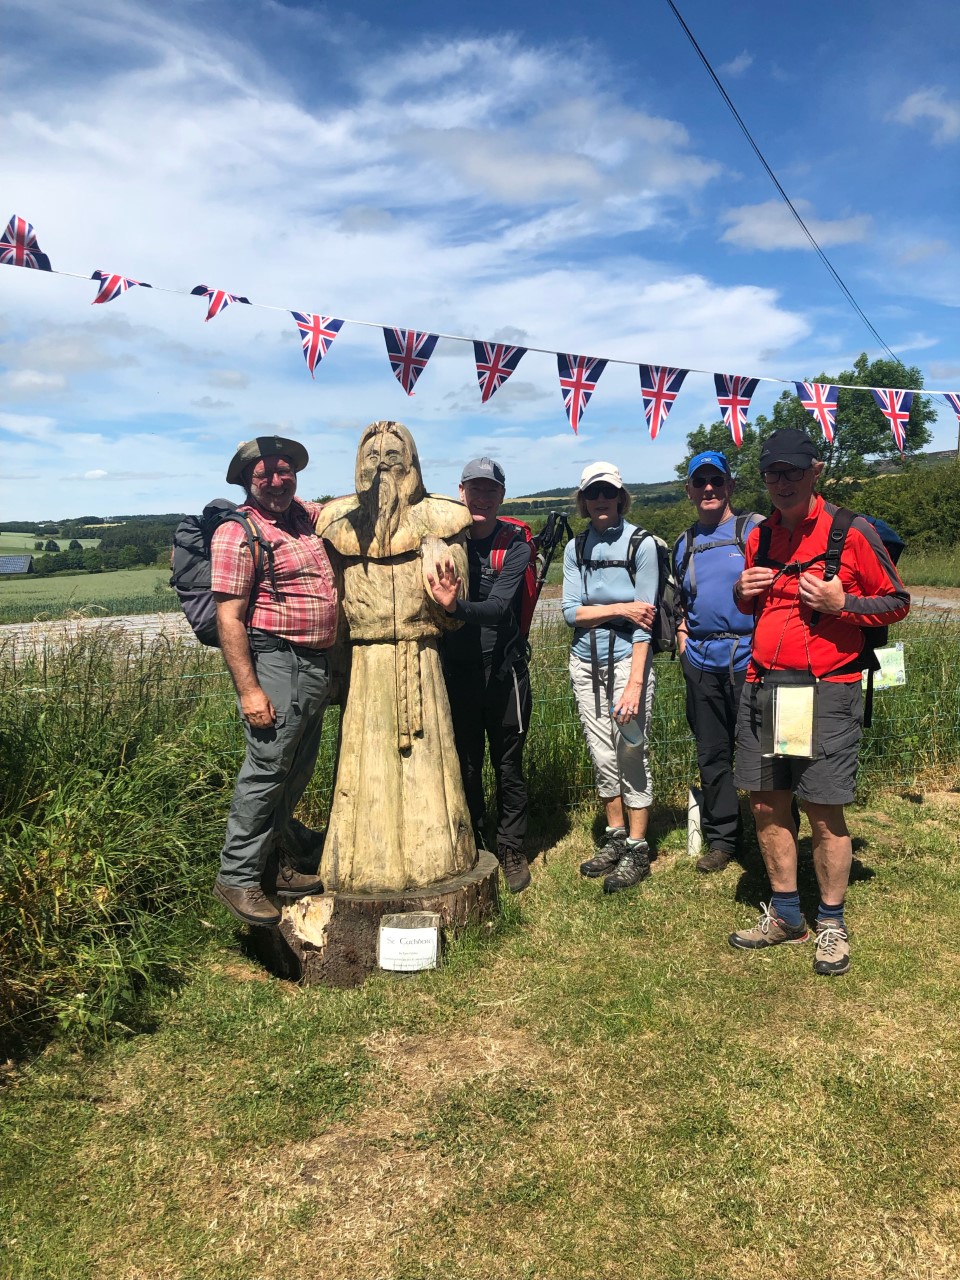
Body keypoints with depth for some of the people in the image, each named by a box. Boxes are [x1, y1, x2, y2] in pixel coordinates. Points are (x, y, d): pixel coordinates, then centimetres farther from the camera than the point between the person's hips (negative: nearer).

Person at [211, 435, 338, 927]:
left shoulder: (304, 515, 13)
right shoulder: (238, 533, -10)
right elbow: (229, 619, -15)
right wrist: (249, 690, -20)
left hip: (317, 665, 8)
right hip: (276, 663, -8)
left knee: (295, 773, 16)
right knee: (266, 771, -5)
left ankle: (290, 866, 29)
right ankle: (238, 878, 7)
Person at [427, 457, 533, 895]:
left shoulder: (515, 544, -7)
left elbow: (499, 607, -21)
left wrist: (457, 606, -37)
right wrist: (443, 597, -25)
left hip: (503, 668, -1)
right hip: (457, 668, 1)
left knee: (508, 765, 9)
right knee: (464, 765, 10)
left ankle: (511, 850, 24)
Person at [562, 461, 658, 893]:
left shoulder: (641, 544, -6)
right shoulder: (575, 548, 7)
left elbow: (644, 619, -13)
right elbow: (571, 612, -2)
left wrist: (634, 683, -19)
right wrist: (621, 608, -14)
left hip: (627, 659, -4)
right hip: (586, 662, 4)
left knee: (631, 755, 0)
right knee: (602, 757, 11)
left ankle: (637, 849, 13)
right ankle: (615, 838, 26)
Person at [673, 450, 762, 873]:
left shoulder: (755, 530, -2)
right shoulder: (684, 543, 15)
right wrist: (681, 630, 11)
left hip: (748, 657, -5)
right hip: (701, 660, 5)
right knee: (711, 755, 12)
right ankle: (720, 838, 25)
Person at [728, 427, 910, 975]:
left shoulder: (852, 533, -5)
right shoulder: (759, 537, 12)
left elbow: (897, 601, 0)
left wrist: (841, 603, -16)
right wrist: (742, 592, 2)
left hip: (826, 690, -5)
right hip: (762, 687, 5)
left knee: (824, 810, -1)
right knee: (767, 802, 9)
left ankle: (832, 924, 18)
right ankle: (786, 915, 26)